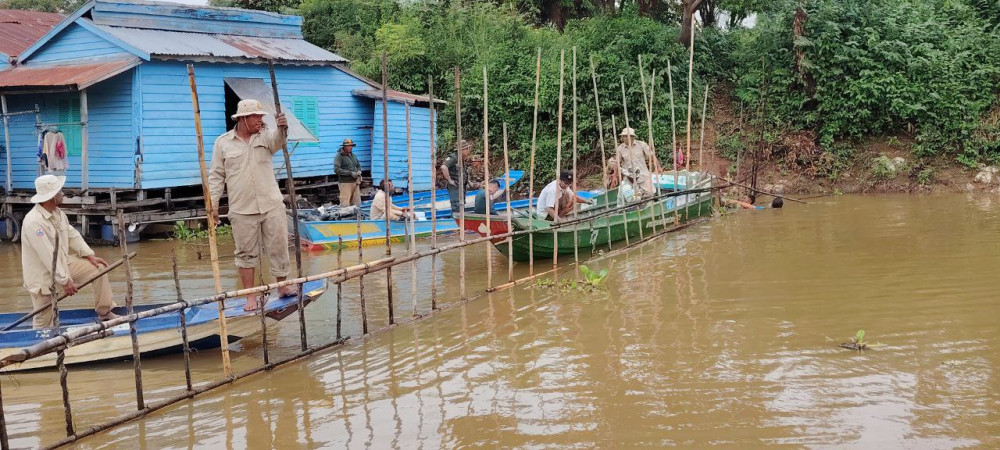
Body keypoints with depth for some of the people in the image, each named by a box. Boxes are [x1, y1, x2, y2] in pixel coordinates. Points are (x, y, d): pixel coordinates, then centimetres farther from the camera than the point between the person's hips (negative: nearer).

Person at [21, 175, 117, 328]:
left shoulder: (57, 212, -1)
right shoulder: (33, 222, -30)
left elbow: (73, 235, 8)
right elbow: (48, 256, -30)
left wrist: (90, 256, -2)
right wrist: (64, 281, -26)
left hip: (63, 263, 8)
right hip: (43, 275, -8)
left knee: (98, 269, 2)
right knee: (44, 321, -1)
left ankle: (104, 312, 12)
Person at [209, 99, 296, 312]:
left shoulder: (265, 136, 4)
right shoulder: (223, 142, 3)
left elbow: (277, 140, -20)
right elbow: (216, 176, 6)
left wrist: (282, 128, -43)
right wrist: (213, 203, 0)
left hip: (272, 205, 1)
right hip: (242, 210, -1)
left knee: (279, 247, 5)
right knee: (246, 253, 5)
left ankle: (283, 285, 20)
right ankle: (251, 296, 12)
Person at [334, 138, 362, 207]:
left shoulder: (353, 155, 14)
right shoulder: (339, 156, -7)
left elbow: (358, 165, 25)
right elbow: (336, 169, -17)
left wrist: (359, 171, 0)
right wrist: (350, 173, -20)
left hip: (355, 182, 7)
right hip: (345, 182, -7)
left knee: (357, 203, 10)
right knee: (345, 204, -8)